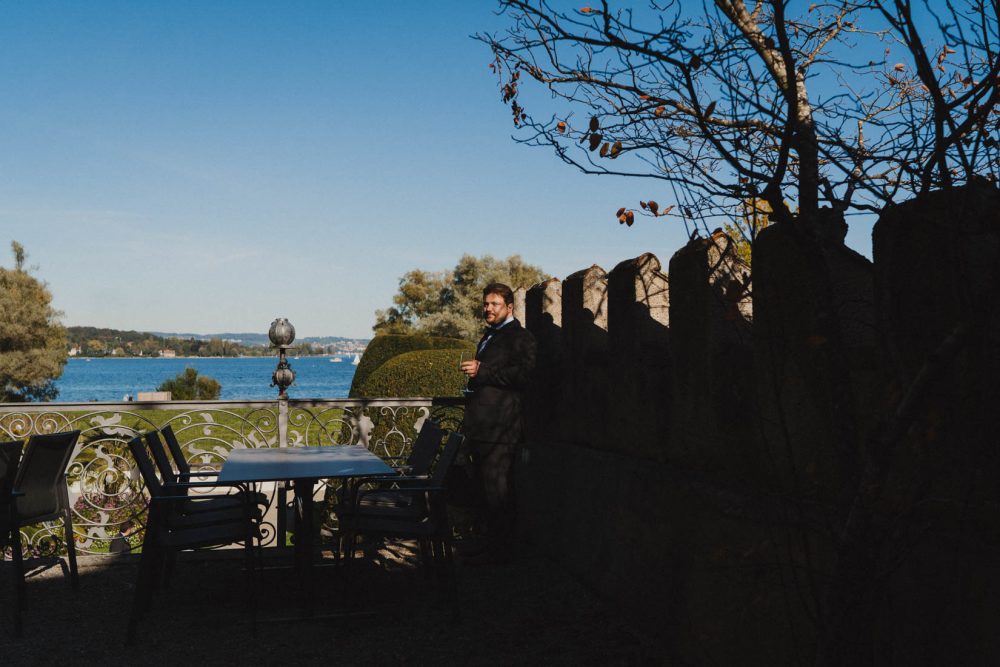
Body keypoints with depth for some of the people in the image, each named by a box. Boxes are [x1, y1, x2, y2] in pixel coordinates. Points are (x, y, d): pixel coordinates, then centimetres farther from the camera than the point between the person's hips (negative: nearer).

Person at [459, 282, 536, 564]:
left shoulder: (520, 337, -6)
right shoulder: (488, 338, 24)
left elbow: (526, 373, -21)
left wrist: (481, 373, -19)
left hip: (500, 428, -10)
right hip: (480, 426, 10)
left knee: (497, 491, -6)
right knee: (483, 488, 14)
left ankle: (499, 549, 3)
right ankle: (489, 541, 23)